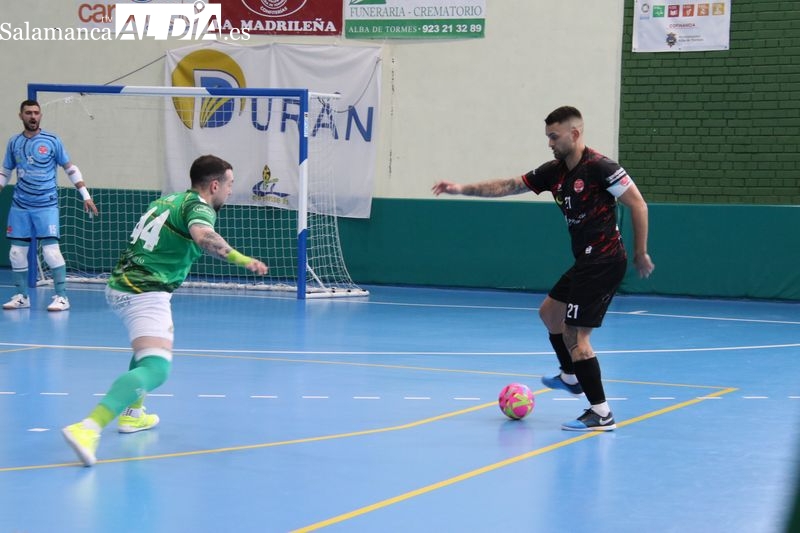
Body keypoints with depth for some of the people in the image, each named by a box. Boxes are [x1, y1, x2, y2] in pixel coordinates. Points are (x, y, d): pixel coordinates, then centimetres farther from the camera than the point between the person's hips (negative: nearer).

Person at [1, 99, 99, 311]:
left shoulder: (52, 141, -2)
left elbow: (71, 169, 3)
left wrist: (85, 195, -1)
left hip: (46, 205, -4)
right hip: (20, 206, 4)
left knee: (51, 250, -12)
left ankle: (61, 297, -5)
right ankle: (21, 296, 17)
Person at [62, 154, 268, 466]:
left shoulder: (169, 200, 19)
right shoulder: (199, 207, -7)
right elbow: (202, 236, -29)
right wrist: (241, 259, -30)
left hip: (120, 285, 10)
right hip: (145, 294, -10)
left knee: (155, 340, 36)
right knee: (155, 368, -22)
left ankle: (131, 414, 35)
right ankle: (88, 428, -39)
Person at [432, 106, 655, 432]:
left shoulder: (599, 167, -17)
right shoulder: (554, 172, 8)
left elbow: (638, 205, -15)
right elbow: (509, 186, 14)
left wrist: (640, 254, -13)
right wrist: (463, 189, 9)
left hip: (603, 262, -10)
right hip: (586, 262, 10)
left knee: (575, 335, -10)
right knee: (549, 311, 25)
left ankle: (601, 414, -6)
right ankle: (571, 377, 42)